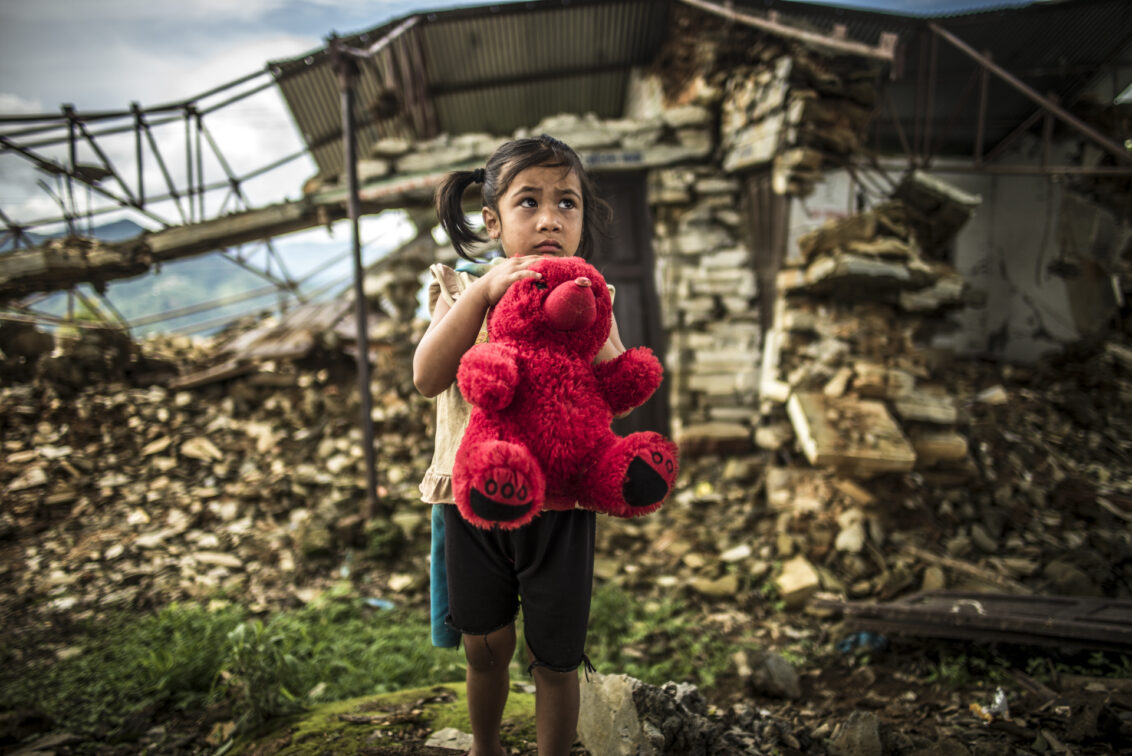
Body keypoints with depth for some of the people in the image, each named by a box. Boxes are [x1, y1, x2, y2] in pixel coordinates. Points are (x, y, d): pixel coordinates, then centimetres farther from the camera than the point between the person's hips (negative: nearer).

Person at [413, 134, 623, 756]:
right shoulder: (463, 290, -1)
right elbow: (427, 378, -17)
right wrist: (483, 292, -25)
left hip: (560, 502, -1)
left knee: (556, 661, 14)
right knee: (485, 649, 21)